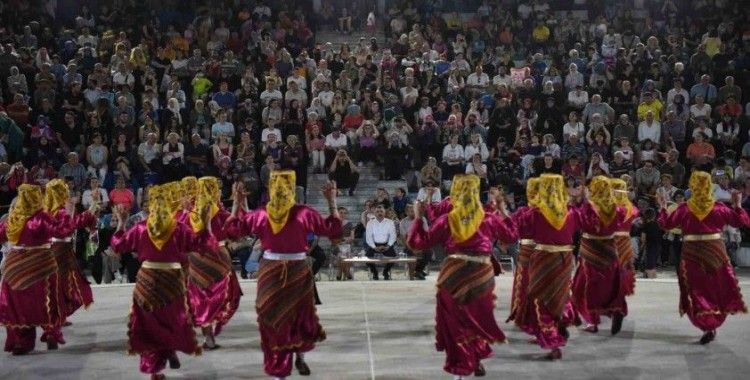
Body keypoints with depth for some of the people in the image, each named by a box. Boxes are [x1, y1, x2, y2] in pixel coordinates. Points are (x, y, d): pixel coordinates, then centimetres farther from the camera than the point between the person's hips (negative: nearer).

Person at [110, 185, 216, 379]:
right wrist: (206, 222, 2)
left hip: (147, 281, 1)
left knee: (150, 323, 10)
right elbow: (206, 244, -5)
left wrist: (121, 223, 14)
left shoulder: (140, 228, -4)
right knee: (174, 318, 21)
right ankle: (172, 349, 2)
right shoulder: (179, 228, -7)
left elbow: (117, 245, 7)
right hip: (173, 281, -1)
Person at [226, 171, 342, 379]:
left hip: (270, 271, 1)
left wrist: (237, 203, 11)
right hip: (298, 270, -1)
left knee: (272, 318, 8)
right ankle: (300, 354, 21)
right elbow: (333, 229, -2)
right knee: (301, 314, 20)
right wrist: (332, 201, 2)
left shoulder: (260, 215, -5)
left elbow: (232, 229, 6)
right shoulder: (304, 213, -10)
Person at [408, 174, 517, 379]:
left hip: (453, 277, -1)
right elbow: (511, 235, 18)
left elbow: (418, 242, 3)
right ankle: (477, 360, 28)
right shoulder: (490, 219, 2)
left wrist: (418, 217, 13)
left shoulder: (446, 221, -2)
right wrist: (504, 215, 30)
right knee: (479, 319, 19)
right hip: (482, 277, 1)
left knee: (456, 323, 9)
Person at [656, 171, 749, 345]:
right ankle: (714, 321, 22)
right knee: (716, 289, 17)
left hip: (692, 254, -1)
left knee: (697, 290, 6)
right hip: (715, 252, 1)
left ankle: (708, 325, -6)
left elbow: (666, 224, 4)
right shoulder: (719, 208, -4)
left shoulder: (684, 209, -6)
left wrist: (662, 207, 17)